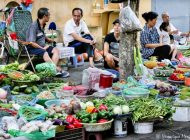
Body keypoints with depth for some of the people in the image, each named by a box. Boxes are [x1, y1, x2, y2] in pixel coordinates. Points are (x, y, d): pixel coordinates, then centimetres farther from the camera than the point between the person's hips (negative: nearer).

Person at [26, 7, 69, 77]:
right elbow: (31, 43, -20)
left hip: (42, 46, 9)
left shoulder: (43, 25, 12)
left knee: (55, 50, -13)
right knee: (45, 53, -36)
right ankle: (58, 69, -36)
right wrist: (43, 48, -14)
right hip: (32, 48, -9)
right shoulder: (34, 26, -15)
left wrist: (49, 40, 12)